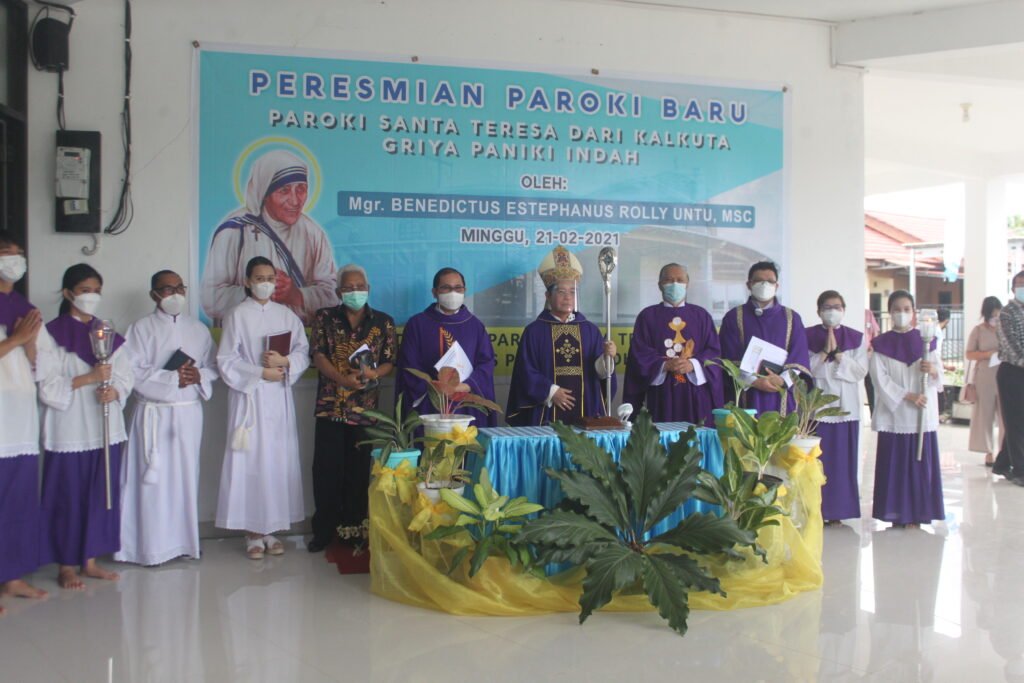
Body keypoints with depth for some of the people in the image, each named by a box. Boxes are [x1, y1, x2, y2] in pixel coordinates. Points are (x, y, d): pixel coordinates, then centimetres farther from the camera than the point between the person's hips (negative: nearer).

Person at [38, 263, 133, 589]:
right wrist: (88, 378, -19)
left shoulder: (109, 335, 12)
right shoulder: (53, 333, -5)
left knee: (102, 494, 8)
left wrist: (114, 391, -12)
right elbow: (47, 386, -11)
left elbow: (125, 377, 8)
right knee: (69, 496, 1)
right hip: (69, 431, -5)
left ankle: (90, 560, 19)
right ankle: (66, 566, 12)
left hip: (106, 429, 5)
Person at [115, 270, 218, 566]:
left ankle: (185, 540, 16)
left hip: (189, 412, 3)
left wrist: (199, 375, -10)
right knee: (154, 479, -3)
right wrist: (172, 379, -14)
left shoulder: (199, 329, 11)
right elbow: (133, 372, -9)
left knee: (186, 475, 7)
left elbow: (214, 366, 11)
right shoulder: (141, 328, 0)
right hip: (154, 413, -3)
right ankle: (151, 545, 6)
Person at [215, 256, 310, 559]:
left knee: (279, 459, 3)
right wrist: (260, 373, -14)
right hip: (248, 397, -3)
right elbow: (226, 361, -5)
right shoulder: (237, 315, 0)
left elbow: (303, 352, 5)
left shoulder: (287, 315, 9)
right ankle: (252, 532, 6)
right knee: (251, 460, -3)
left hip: (279, 397, 3)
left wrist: (285, 362, -14)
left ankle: (271, 529, 14)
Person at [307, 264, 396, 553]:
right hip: (330, 406, 0)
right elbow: (318, 355, -3)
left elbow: (389, 362, 5)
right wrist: (343, 379, -18)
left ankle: (355, 528, 17)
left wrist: (373, 374, -17)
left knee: (359, 469, 6)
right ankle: (324, 530, 11)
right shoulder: (325, 318, 6)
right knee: (326, 468, 0)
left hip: (365, 407, 0)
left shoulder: (383, 322, 6)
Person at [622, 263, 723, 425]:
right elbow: (639, 353, -1)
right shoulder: (647, 316, 7)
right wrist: (665, 366, -17)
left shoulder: (701, 316, 12)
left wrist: (693, 365, -14)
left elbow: (714, 351, 5)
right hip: (662, 394, -1)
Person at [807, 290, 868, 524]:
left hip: (846, 407, 2)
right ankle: (818, 511, 4)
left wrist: (838, 353, -10)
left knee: (843, 460, 3)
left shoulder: (856, 338, 8)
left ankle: (837, 511, 11)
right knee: (817, 460, -3)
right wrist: (824, 352, -12)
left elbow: (861, 372, -2)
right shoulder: (807, 337, 3)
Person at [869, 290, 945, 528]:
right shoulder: (881, 344, 4)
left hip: (923, 414, 1)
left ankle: (916, 514, 5)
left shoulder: (926, 340, 9)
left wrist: (933, 370, -16)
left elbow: (939, 377, 7)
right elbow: (880, 378, -5)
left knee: (921, 461, 0)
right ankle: (896, 513, 5)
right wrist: (907, 396, -14)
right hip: (893, 413, -1)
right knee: (894, 462, -1)